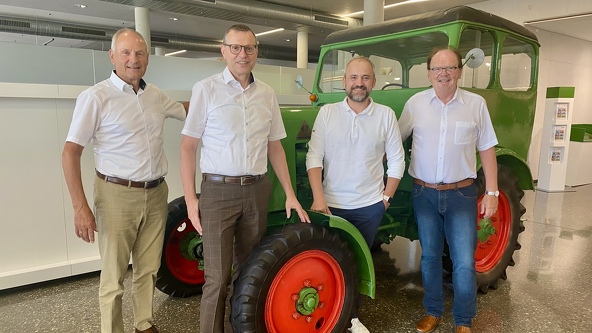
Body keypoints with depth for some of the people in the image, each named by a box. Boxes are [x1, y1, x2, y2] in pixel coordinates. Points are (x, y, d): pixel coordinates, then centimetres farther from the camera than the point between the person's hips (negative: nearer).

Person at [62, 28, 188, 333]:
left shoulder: (155, 95, 9)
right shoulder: (96, 97, -9)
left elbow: (186, 111, 29)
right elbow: (70, 152, -10)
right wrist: (80, 207, -16)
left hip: (156, 194, 5)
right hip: (117, 195, -5)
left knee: (148, 269, 14)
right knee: (113, 277, 4)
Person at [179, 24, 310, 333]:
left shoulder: (266, 93, 8)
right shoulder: (206, 89, -3)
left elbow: (275, 147, 12)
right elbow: (188, 146, -3)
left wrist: (290, 195, 8)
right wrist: (190, 198, -9)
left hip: (257, 191, 4)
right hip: (218, 191, -4)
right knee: (218, 277, -2)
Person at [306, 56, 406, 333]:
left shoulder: (386, 115, 0)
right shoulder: (327, 112, -2)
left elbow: (396, 161, 4)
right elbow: (314, 158, -7)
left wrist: (386, 197, -1)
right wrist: (318, 199, -15)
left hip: (370, 207, 1)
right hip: (332, 204, 0)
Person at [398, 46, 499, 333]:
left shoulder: (476, 104, -2)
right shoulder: (415, 103, -1)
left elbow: (486, 150, 2)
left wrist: (492, 192, -1)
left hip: (461, 194, -1)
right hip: (424, 193, 1)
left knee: (464, 262, 2)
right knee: (429, 256, 13)